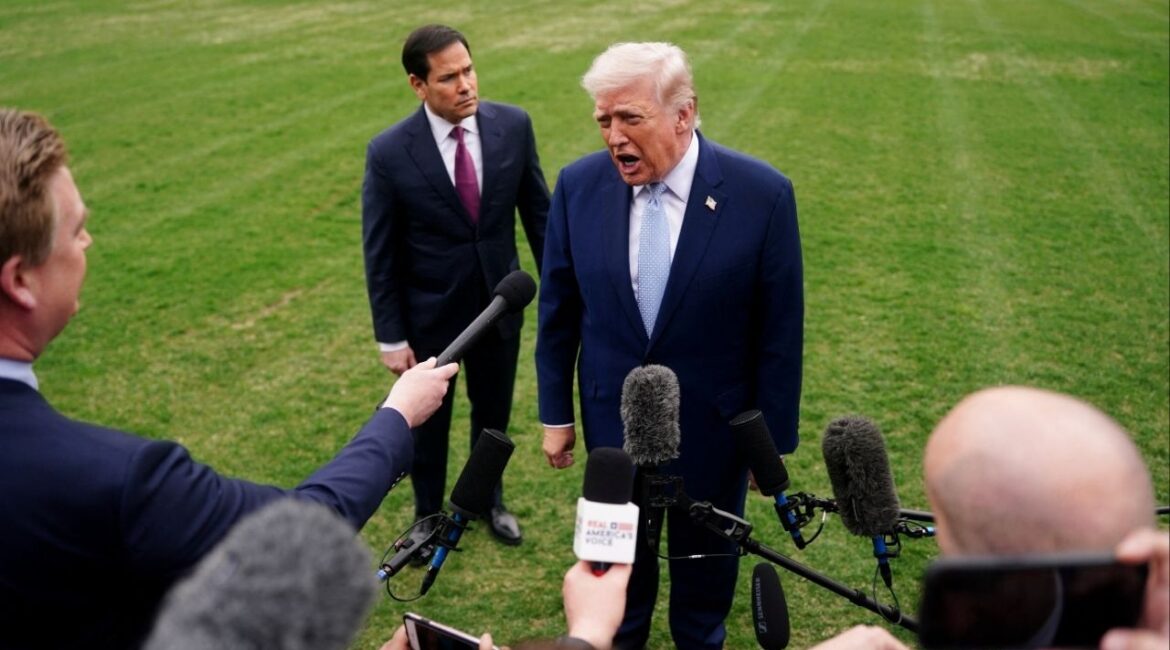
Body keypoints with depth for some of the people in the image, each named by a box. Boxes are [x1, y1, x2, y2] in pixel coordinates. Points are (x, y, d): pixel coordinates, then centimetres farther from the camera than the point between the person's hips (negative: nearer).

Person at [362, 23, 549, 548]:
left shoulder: (513, 125, -11)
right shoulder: (389, 152, -18)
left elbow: (537, 212, 0)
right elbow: (380, 254, -11)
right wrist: (390, 337, -9)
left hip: (500, 303, 2)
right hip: (429, 313, -2)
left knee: (493, 412, 22)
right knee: (428, 421, 18)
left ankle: (489, 498, 48)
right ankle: (429, 514, 43)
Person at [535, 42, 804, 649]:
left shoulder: (762, 194, -19)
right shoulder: (579, 184, -12)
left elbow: (779, 331, -11)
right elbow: (558, 309, -1)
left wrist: (773, 441, -6)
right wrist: (555, 412, 4)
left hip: (713, 420, -2)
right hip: (611, 413, 2)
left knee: (705, 549, 20)